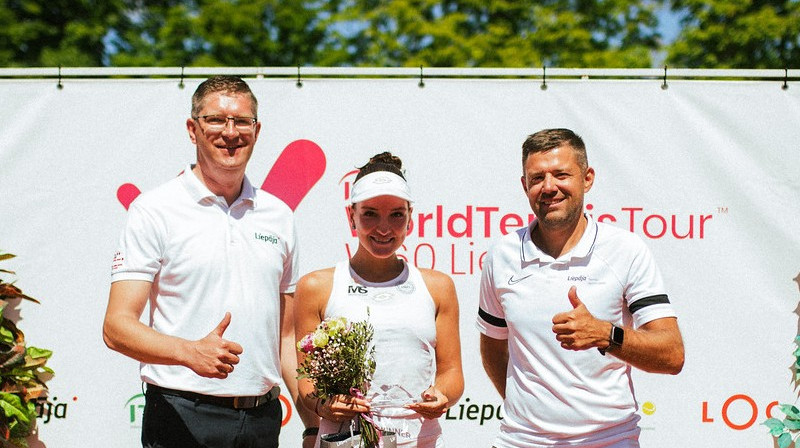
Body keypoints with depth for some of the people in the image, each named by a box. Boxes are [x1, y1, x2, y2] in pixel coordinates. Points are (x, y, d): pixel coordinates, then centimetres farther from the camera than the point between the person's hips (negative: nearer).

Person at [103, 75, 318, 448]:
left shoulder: (278, 217, 11)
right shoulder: (154, 211, -3)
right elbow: (117, 327, -11)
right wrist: (191, 353, -27)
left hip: (263, 417, 4)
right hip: (183, 416, -4)